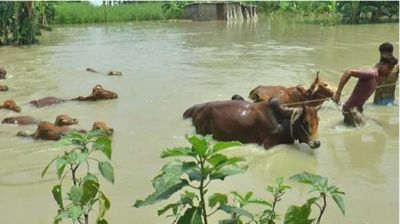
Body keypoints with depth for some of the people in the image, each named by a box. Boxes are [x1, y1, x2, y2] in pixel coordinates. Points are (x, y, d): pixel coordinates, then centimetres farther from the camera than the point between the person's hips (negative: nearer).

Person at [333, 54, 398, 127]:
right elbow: (348, 72, -30)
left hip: (358, 108, 9)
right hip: (351, 109, -9)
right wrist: (338, 92, -31)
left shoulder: (377, 77, 7)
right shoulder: (371, 73, -22)